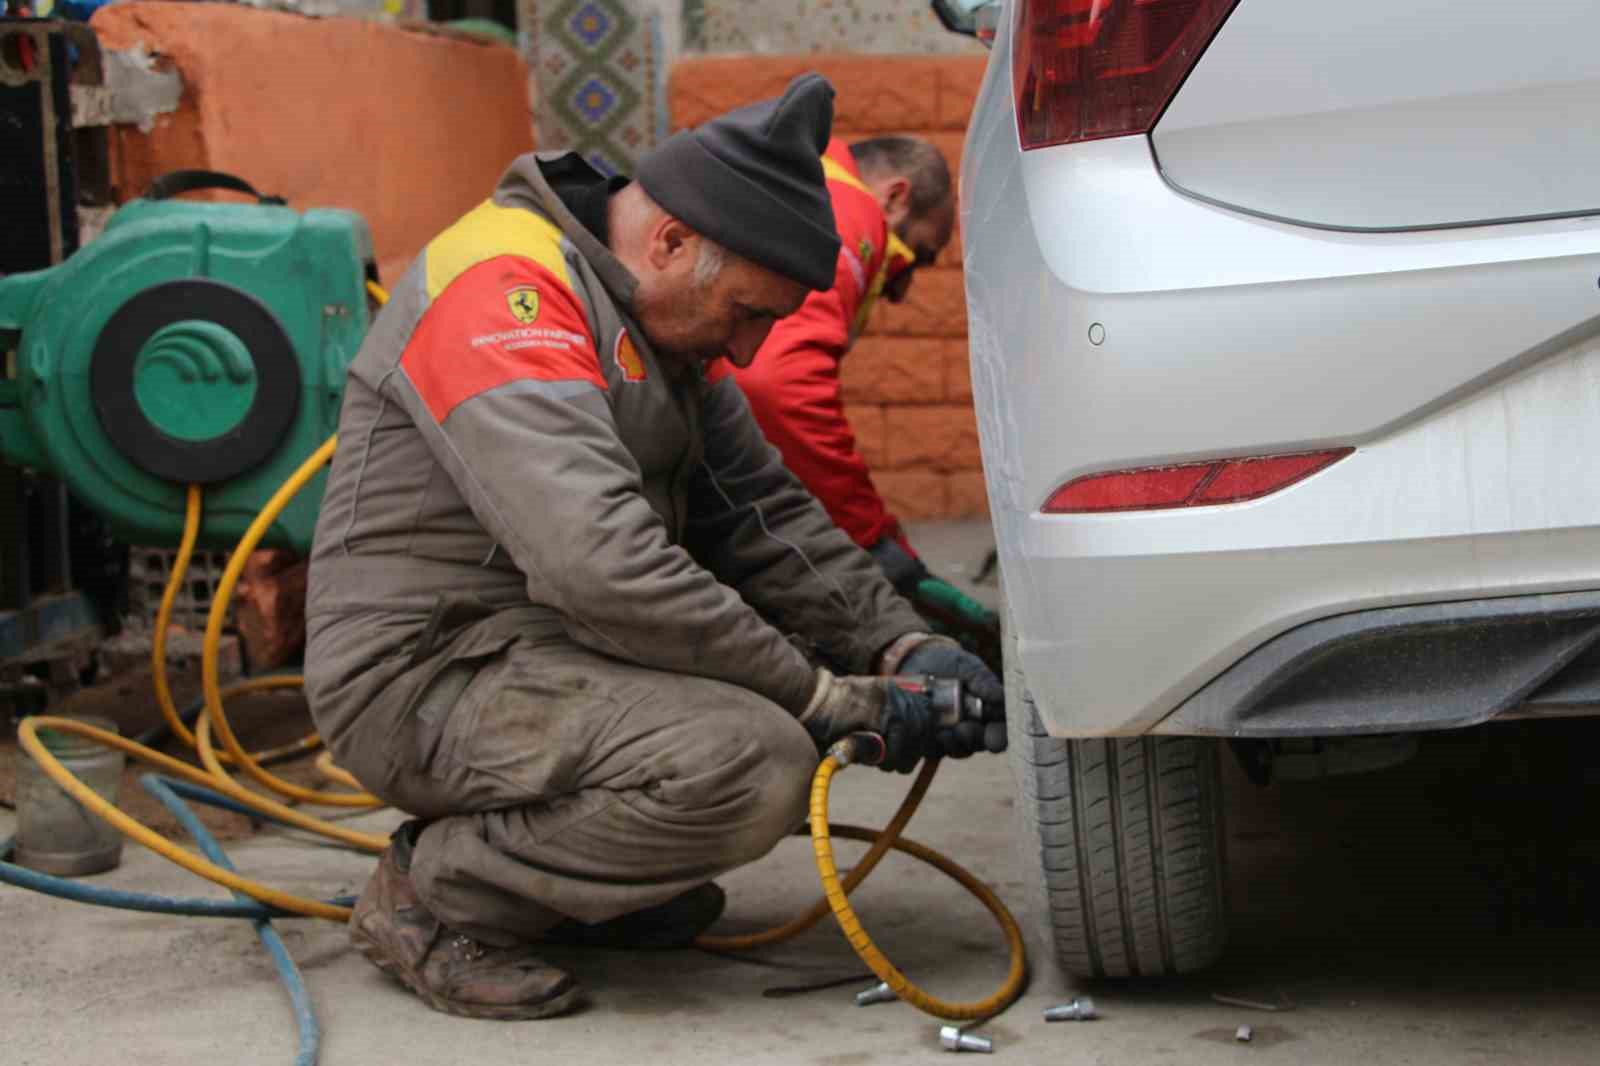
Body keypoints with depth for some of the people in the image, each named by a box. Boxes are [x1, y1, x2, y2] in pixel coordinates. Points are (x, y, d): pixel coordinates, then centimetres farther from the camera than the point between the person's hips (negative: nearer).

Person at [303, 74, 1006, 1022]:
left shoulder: (661, 315, 11)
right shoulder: (505, 292, -21)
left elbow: (765, 514, 11)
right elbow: (600, 564, -31)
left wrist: (905, 649, -5)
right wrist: (825, 698, -24)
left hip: (543, 647, 10)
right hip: (427, 681, -10)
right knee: (754, 763, -28)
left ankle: (591, 877, 8)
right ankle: (436, 892, -9)